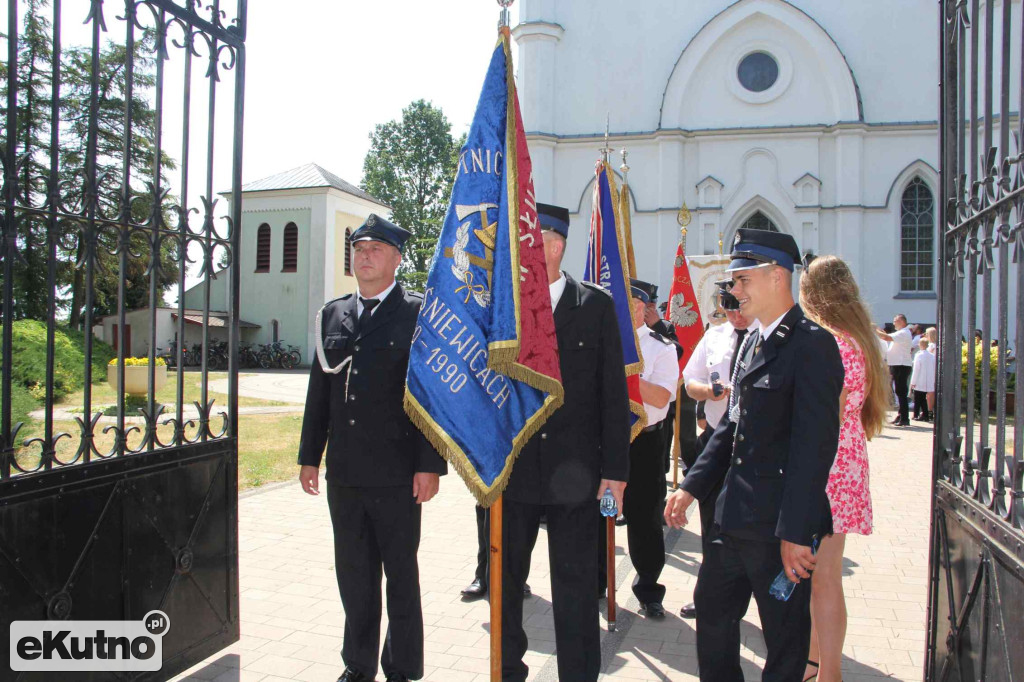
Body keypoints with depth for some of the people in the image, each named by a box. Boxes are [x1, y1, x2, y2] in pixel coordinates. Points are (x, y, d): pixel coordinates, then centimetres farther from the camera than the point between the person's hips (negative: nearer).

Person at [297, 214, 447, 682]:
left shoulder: (420, 314, -5)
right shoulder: (332, 314, 11)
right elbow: (319, 391, 13)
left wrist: (430, 465, -13)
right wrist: (309, 455, 11)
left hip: (397, 474, -5)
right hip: (343, 474, 5)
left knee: (401, 577, 10)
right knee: (353, 577, 17)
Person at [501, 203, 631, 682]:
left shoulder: (596, 305, -1)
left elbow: (614, 392, -2)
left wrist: (615, 468, -6)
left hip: (574, 471, -2)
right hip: (511, 470, 2)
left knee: (575, 582, 9)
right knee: (506, 576, 15)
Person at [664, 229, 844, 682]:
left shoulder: (812, 344, -15)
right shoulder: (751, 342, 13)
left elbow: (816, 445, -20)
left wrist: (795, 533, -21)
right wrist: (691, 487, 9)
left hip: (780, 525, -8)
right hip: (735, 516, 8)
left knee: (785, 637, 9)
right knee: (712, 610, 18)